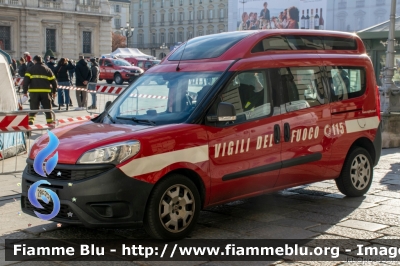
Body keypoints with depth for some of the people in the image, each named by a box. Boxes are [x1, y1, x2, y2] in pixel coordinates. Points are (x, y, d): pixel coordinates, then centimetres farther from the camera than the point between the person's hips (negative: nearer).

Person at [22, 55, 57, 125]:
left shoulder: (30, 69, 5)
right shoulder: (47, 69, 12)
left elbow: (26, 80, -4)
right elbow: (53, 81, 12)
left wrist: (25, 92, 0)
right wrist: (54, 92, 23)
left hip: (34, 91, -1)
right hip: (45, 92, 1)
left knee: (33, 107, 6)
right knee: (47, 107, 13)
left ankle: (31, 119, -9)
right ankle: (49, 121, 15)